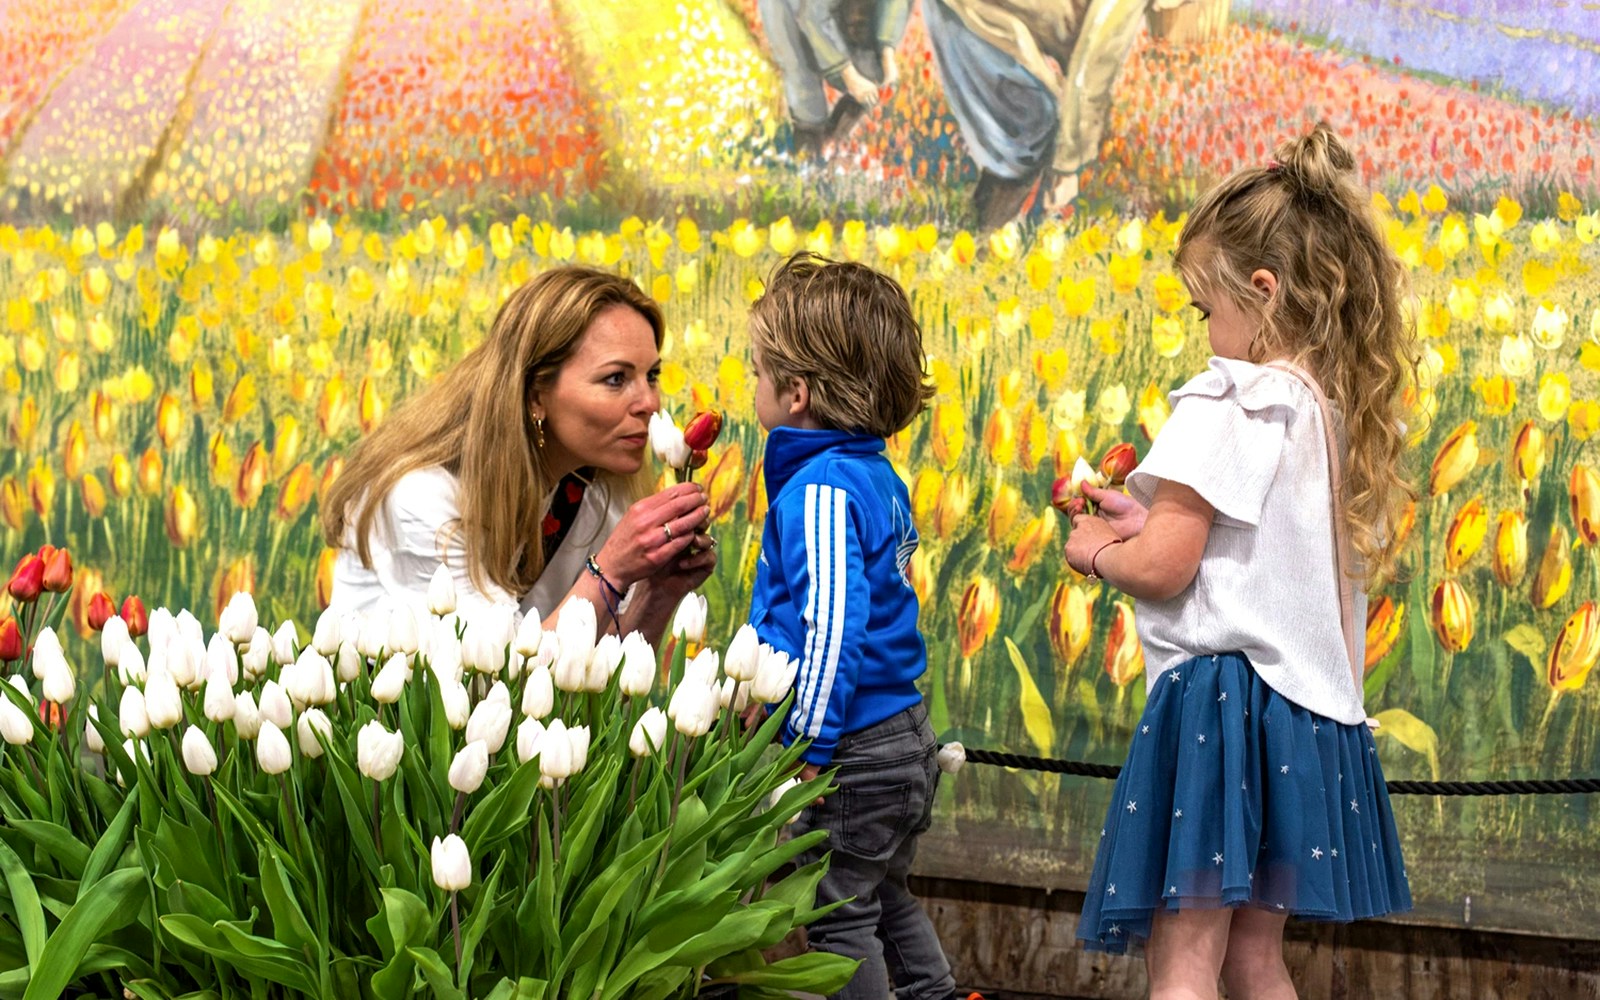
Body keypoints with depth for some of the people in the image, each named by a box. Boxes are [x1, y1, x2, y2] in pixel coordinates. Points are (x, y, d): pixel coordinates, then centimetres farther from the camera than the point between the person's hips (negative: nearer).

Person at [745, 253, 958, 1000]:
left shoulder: (820, 493, -21)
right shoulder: (877, 477, 9)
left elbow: (832, 624, -26)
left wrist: (808, 746, -21)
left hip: (854, 753, -10)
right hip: (903, 734, 10)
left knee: (838, 916, 3)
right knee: (885, 898, 23)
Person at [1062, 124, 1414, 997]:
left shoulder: (1228, 402, -13)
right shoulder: (1344, 412, 12)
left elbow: (1162, 568, -17)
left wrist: (1099, 550, 3)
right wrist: (1151, 520, 16)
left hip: (1220, 696, -9)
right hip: (1307, 709, 9)